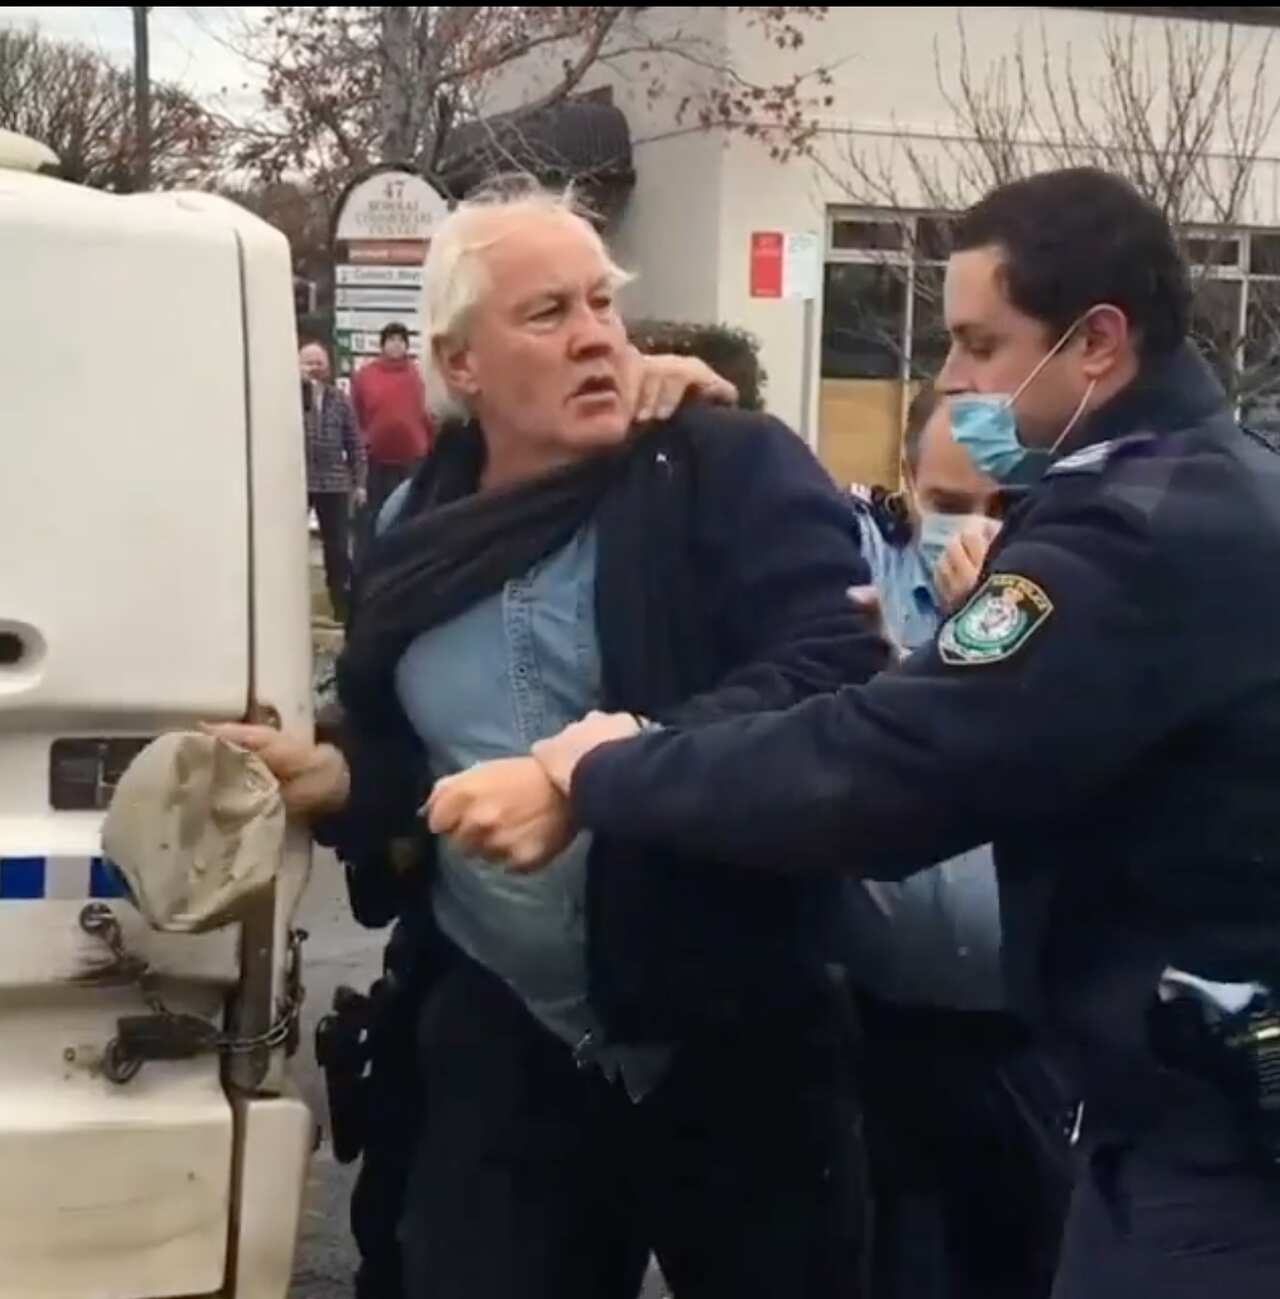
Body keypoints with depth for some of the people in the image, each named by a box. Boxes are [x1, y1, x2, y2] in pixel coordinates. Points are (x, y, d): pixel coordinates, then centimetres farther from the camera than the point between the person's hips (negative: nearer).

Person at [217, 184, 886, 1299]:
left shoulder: (734, 469, -7)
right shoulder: (418, 531, 9)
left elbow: (838, 676, -21)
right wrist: (333, 780, 1)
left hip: (733, 1039, -3)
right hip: (504, 1047, 4)